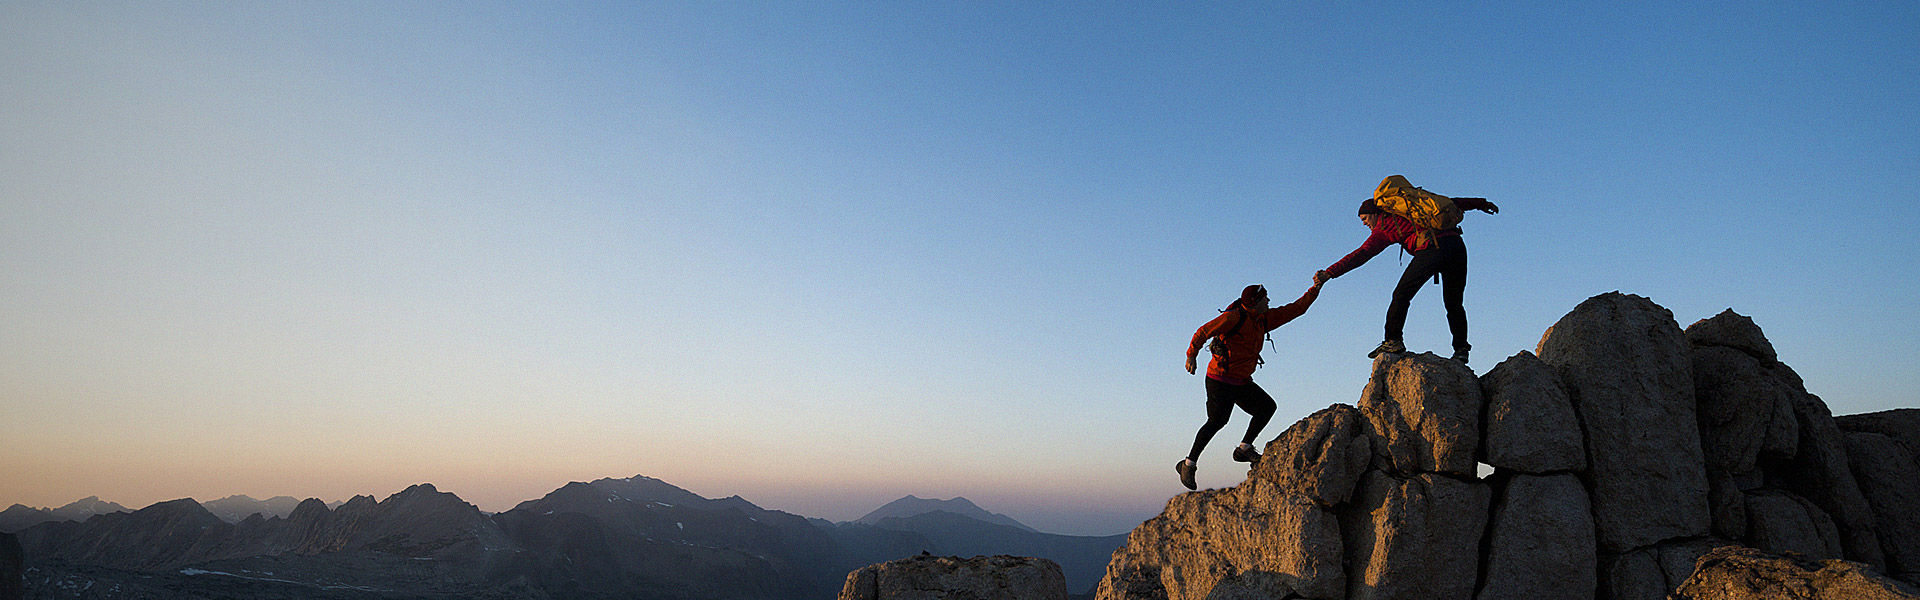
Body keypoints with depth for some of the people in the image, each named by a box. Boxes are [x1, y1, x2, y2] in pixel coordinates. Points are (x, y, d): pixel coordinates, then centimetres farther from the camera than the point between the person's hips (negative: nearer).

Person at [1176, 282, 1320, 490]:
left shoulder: (1264, 319, 9)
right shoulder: (1235, 317, -16)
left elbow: (1294, 309, 14)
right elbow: (1203, 332, -14)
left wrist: (1315, 290, 8)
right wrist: (1191, 356, -18)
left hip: (1242, 382, 9)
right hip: (1221, 380, -9)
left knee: (1267, 407, 1)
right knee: (1217, 421, -11)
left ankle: (1244, 449, 7)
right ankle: (1188, 465, -1)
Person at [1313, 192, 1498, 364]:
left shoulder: (1384, 226, 11)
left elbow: (1361, 254, 3)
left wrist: (1329, 273, 1)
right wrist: (1481, 204, 42)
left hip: (1432, 248, -7)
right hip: (1456, 243, 7)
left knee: (1401, 295, 4)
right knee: (1454, 303, 13)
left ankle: (1393, 340, 1)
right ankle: (1461, 350, 9)